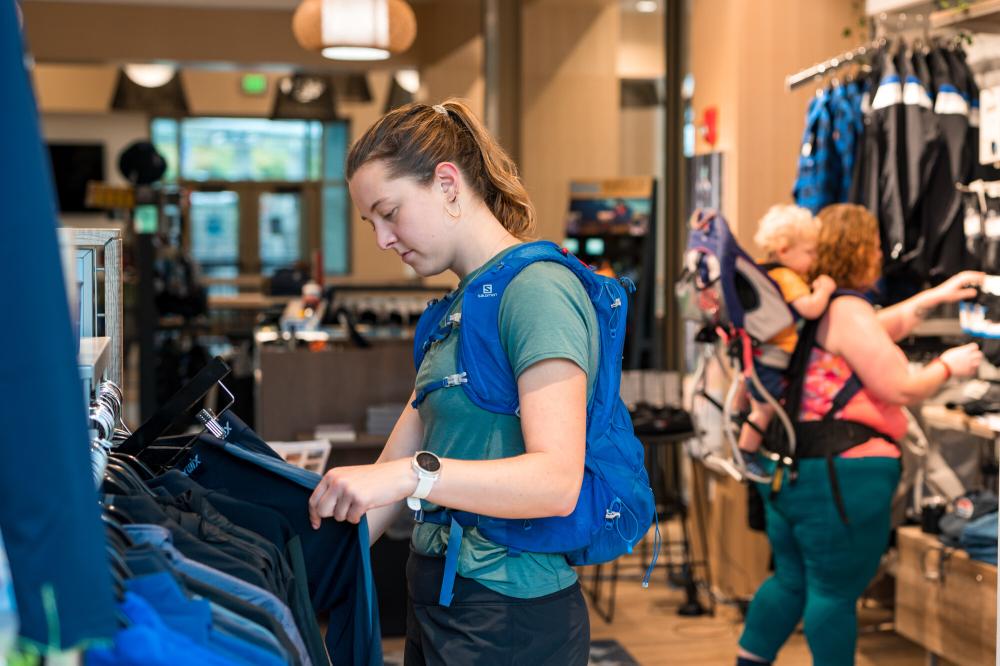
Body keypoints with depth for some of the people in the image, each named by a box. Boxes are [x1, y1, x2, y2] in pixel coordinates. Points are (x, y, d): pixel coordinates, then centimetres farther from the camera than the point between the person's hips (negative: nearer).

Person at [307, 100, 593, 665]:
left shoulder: (537, 290, -16)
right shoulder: (460, 305, 14)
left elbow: (557, 480, -27)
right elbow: (401, 459, 13)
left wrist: (413, 473, -37)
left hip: (509, 620, -9)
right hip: (438, 596, 9)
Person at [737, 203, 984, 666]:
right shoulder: (846, 311, -17)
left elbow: (877, 331, 29)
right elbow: (902, 389, -15)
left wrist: (934, 297, 31)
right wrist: (949, 366, 2)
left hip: (790, 469, 10)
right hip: (844, 476, -10)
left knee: (791, 580, 20)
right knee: (836, 593, 2)